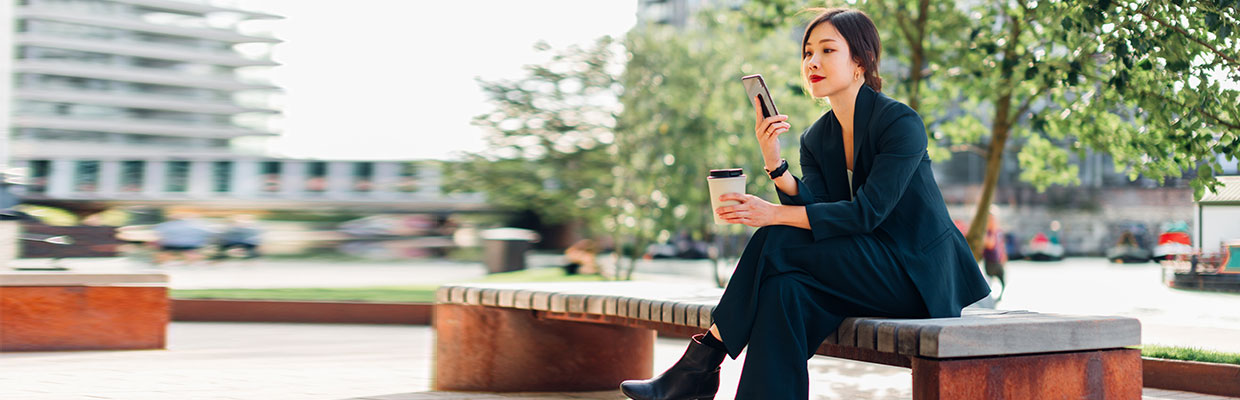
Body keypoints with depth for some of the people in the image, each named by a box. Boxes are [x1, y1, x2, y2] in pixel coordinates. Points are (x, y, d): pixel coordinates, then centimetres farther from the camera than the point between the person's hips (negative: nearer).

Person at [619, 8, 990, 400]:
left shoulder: (900, 122, -13)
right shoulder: (816, 139, 9)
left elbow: (866, 212, -21)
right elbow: (812, 209, -5)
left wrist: (775, 214, -24)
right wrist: (773, 161, -20)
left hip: (917, 273, -6)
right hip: (869, 270, 6)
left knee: (776, 244, -22)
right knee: (786, 290, -26)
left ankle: (700, 362, -15)